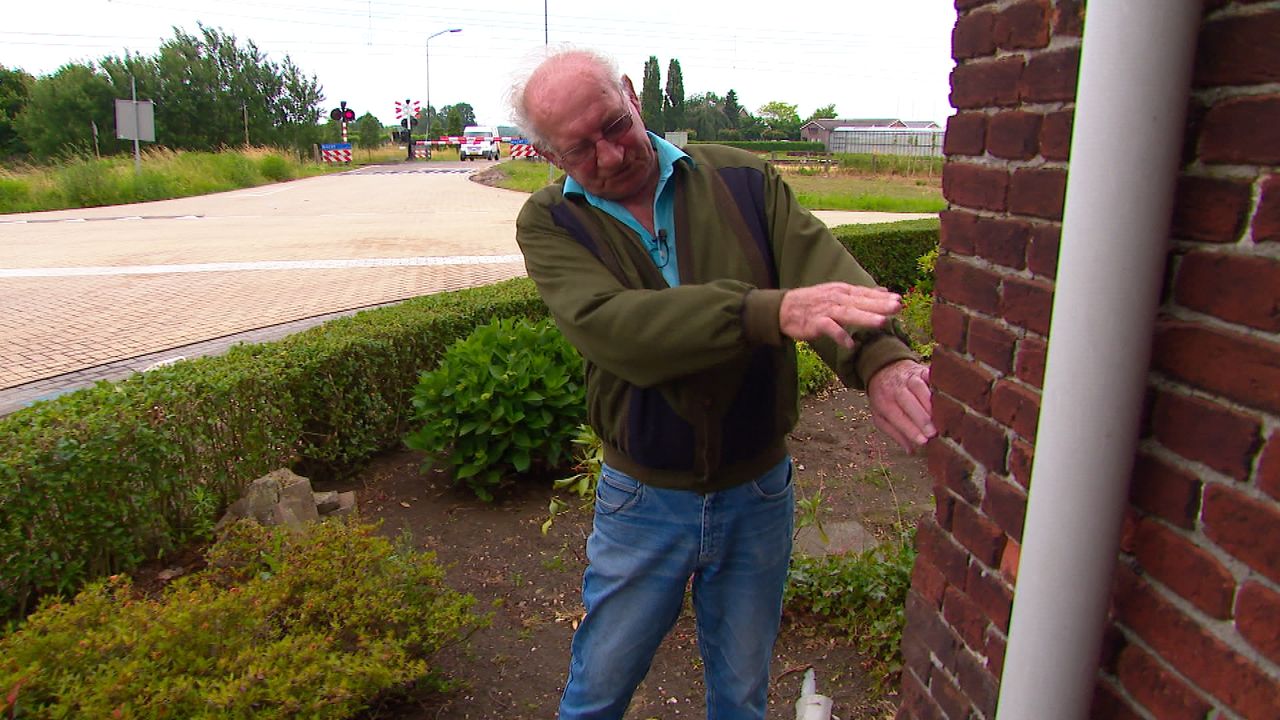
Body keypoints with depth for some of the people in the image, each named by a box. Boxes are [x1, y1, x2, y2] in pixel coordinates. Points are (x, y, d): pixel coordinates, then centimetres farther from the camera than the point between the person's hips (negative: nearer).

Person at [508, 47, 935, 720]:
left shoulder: (743, 179, -4)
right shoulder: (548, 223, -8)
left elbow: (823, 266, -19)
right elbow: (608, 324, -27)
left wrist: (882, 359, -42)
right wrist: (769, 312, -40)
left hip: (759, 494, 1)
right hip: (643, 502, -1)